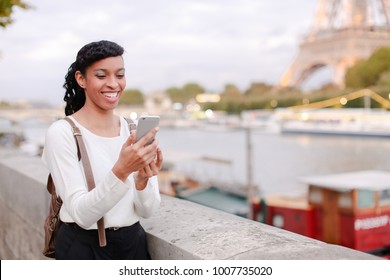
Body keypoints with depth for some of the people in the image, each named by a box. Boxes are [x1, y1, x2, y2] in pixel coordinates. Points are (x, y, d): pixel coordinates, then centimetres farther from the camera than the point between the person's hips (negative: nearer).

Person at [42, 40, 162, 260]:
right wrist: (120, 171, -35)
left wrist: (142, 180, -24)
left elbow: (147, 210, -5)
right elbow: (82, 214, -21)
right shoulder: (61, 133, -14)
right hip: (83, 248, -4)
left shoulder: (136, 129, -2)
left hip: (134, 244, 4)